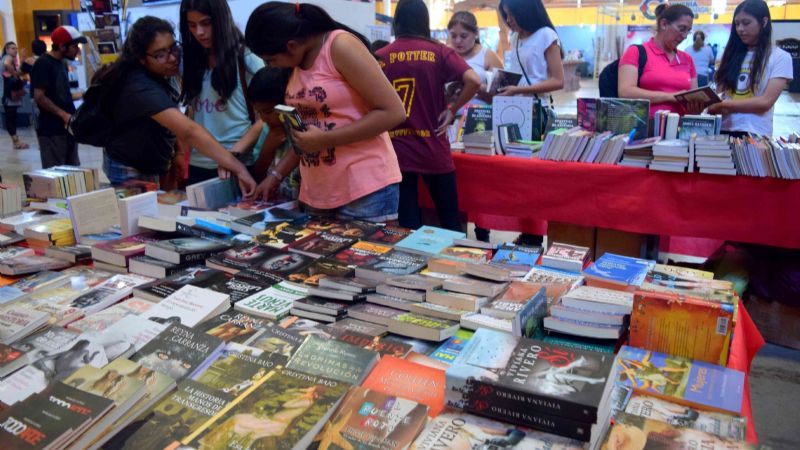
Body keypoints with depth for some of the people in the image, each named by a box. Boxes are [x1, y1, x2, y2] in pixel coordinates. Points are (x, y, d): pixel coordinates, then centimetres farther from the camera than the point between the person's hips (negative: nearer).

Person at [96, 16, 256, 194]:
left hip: (148, 167, 10)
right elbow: (189, 131, -45)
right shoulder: (143, 88, -33)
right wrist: (238, 168, -53)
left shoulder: (153, 77, -1)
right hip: (132, 173, -9)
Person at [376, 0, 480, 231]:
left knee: (408, 224, 9)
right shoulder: (439, 52, -2)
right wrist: (452, 110, 0)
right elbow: (474, 81, -13)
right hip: (433, 149, -1)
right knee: (450, 220, 12)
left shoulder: (380, 57, 2)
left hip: (395, 150, 1)